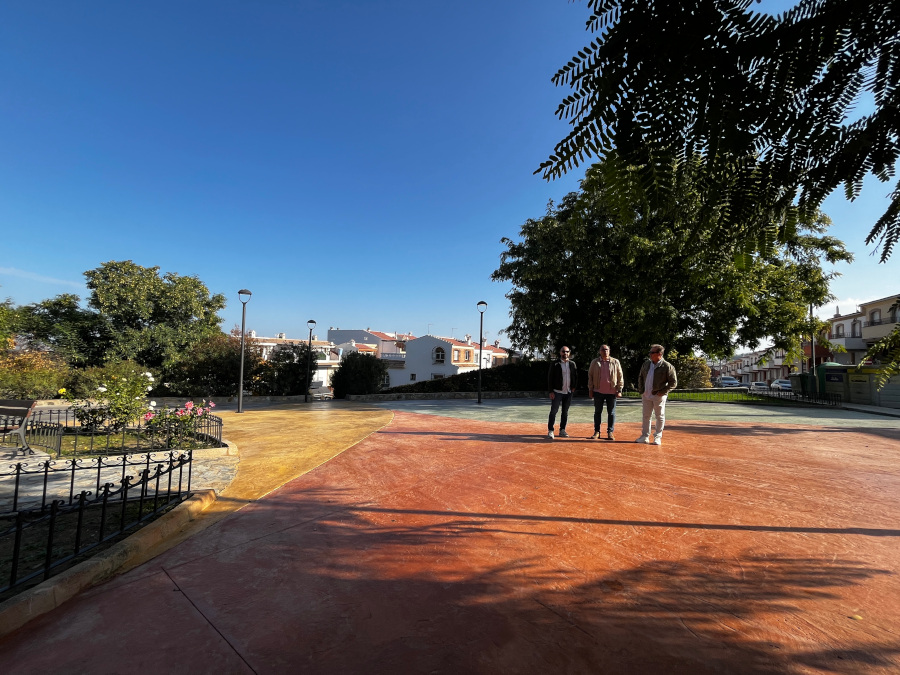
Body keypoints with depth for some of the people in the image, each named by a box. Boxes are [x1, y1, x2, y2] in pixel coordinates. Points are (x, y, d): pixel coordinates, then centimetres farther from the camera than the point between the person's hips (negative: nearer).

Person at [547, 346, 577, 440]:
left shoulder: (572, 364, 8)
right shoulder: (555, 364, -3)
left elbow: (576, 376, 17)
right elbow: (550, 378, -5)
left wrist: (574, 387, 6)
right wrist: (551, 391, -9)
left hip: (568, 392, 4)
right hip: (557, 392, -4)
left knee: (565, 412, 9)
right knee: (553, 411, -3)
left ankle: (562, 430, 19)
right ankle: (550, 431, 4)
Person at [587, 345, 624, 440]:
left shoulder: (615, 362, 3)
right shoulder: (595, 362, 4)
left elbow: (620, 376, 4)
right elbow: (590, 376, 6)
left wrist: (619, 390, -2)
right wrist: (590, 389, 2)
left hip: (611, 392, 0)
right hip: (598, 391, 1)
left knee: (611, 412, 4)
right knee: (597, 412, 6)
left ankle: (610, 432, 13)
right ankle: (596, 432, 13)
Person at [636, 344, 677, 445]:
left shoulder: (667, 366, -9)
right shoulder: (646, 364, 9)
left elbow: (673, 382, -8)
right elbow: (640, 377, 20)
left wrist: (663, 392, -14)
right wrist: (641, 390, 9)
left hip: (659, 396, -5)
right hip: (646, 395, 6)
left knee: (660, 416, 5)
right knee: (646, 416, 11)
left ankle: (657, 437, 15)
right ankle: (645, 436, 20)